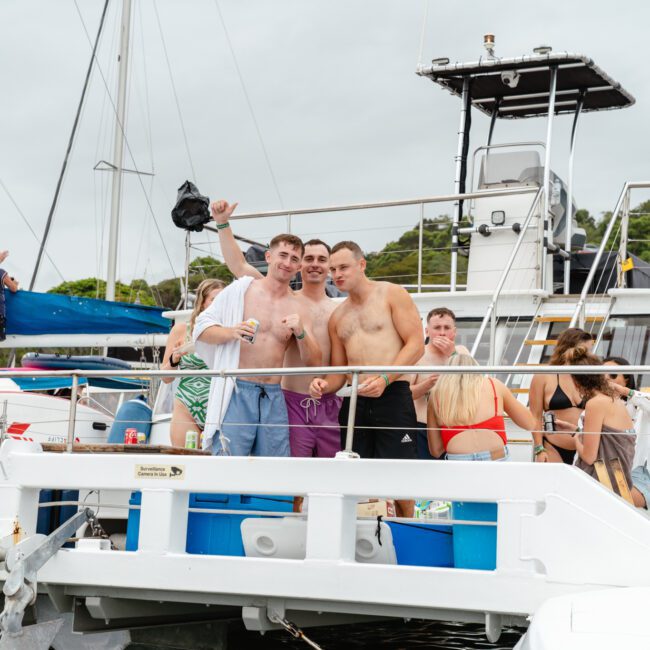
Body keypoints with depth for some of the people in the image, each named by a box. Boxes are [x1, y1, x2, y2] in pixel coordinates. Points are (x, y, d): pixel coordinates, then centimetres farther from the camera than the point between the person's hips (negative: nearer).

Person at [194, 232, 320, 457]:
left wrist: (301, 333, -9)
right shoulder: (240, 290, 3)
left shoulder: (298, 309, 12)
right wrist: (231, 332, -15)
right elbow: (201, 328, 3)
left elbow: (313, 363, 8)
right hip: (236, 392, -4)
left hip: (273, 397, 4)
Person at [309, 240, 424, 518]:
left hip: (393, 395, -6)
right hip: (355, 402, 6)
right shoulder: (337, 316, 19)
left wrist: (385, 378, -20)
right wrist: (324, 386, -3)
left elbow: (416, 345, -6)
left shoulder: (391, 294, 2)